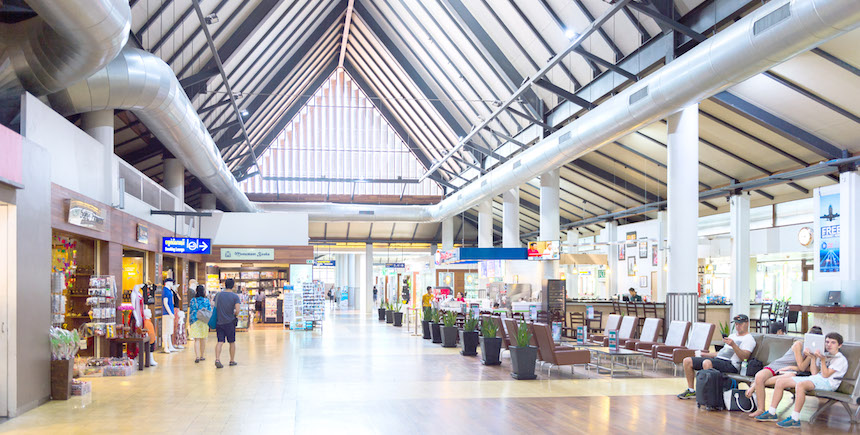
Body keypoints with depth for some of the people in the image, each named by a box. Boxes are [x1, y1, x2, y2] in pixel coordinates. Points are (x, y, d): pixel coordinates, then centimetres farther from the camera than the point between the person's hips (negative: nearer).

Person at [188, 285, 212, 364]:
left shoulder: (193, 300, -3)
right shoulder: (207, 300, 0)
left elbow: (190, 311, 1)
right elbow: (209, 312, 2)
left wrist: (190, 321, 12)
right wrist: (209, 322, 12)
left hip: (195, 322, -1)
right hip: (204, 321, 1)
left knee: (196, 339, -3)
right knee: (203, 339, 13)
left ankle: (197, 356, -16)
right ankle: (202, 356, 21)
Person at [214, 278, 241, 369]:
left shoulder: (218, 295, 3)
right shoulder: (235, 296, -7)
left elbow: (215, 308, 10)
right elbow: (237, 311, -15)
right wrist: (235, 314, 5)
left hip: (219, 321, 2)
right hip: (230, 322, -2)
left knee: (220, 342, 0)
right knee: (232, 342, 12)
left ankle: (217, 359, -18)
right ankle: (232, 361, 21)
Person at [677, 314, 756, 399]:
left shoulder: (749, 339, 1)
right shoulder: (732, 336, 28)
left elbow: (744, 357, -15)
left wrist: (733, 345, -28)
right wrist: (704, 354, 28)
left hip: (730, 365, -9)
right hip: (716, 360, 9)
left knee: (707, 363, -39)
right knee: (687, 361, 0)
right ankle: (691, 390, 7)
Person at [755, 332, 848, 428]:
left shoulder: (841, 359, -1)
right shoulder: (824, 355, 22)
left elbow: (825, 375, -11)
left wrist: (822, 360, -19)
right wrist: (813, 358, 11)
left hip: (827, 383, -9)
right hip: (815, 378, 9)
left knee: (800, 385, -39)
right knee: (781, 381, -2)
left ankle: (795, 419, -38)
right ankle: (771, 413, -2)